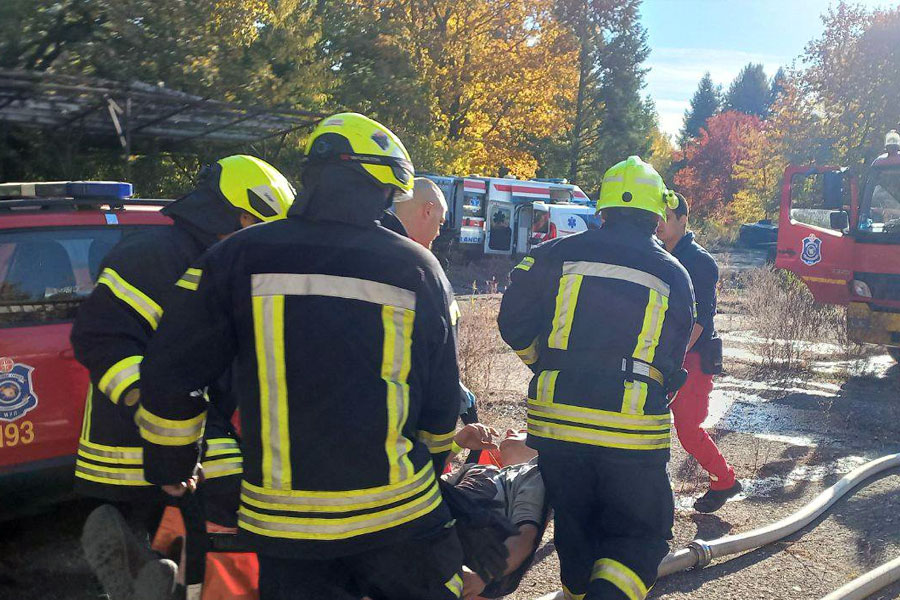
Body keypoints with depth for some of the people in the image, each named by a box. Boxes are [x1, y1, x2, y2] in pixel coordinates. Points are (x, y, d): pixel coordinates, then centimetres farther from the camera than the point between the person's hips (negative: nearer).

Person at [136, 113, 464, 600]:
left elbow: (171, 372, -3)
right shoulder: (418, 268, -3)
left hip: (284, 520, 1)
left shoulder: (240, 257, -5)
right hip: (399, 514, 0)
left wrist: (171, 464, 14)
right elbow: (441, 396, 4)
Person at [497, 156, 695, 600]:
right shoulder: (674, 275, 6)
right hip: (632, 430, -1)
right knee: (640, 534, 11)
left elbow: (513, 323, 1)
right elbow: (671, 365, 9)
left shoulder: (558, 254, 3)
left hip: (555, 419, 2)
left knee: (574, 528, 21)